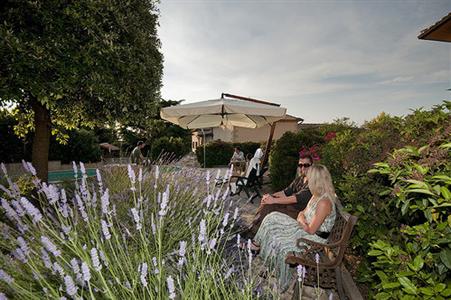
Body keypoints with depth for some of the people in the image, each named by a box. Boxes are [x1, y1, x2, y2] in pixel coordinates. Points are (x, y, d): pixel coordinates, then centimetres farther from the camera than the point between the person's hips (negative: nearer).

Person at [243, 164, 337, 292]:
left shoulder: (324, 203, -30)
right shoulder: (317, 194, 0)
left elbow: (310, 230, -26)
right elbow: (304, 212, 11)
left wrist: (301, 220, -7)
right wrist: (301, 217, -12)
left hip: (314, 237, -9)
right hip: (304, 228, 9)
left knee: (278, 242, -17)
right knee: (273, 218, 1)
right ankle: (256, 244, 15)